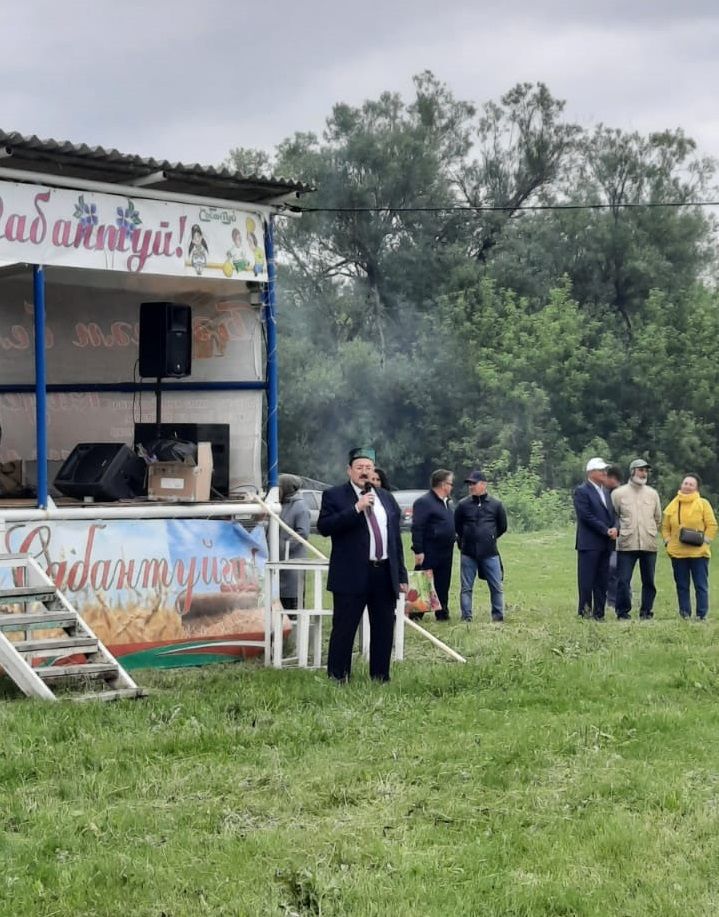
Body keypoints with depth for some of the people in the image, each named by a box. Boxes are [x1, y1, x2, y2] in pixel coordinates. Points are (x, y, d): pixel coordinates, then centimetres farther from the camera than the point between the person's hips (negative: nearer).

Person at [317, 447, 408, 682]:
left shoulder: (386, 498, 16)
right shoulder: (334, 496, 1)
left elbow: (396, 539, 17)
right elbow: (324, 527, -15)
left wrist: (401, 575, 13)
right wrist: (356, 509, -20)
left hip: (385, 575, 5)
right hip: (352, 575, -5)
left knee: (384, 630, 9)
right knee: (344, 629, -2)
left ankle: (381, 678, 18)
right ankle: (337, 679, 6)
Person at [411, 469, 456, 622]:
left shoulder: (445, 503, 16)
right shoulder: (424, 502, -13)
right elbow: (417, 528, -17)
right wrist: (418, 551, -21)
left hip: (445, 553, 9)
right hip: (429, 554, -9)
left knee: (443, 586, 12)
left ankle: (442, 612, 18)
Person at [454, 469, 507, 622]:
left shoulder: (495, 505, 0)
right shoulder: (463, 505, 1)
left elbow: (502, 527, 11)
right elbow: (456, 526, 13)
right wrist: (465, 539, 12)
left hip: (490, 553, -1)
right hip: (468, 554, 1)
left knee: (497, 587, 3)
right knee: (466, 588, 3)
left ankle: (498, 616, 12)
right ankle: (466, 616, 9)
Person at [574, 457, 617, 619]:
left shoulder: (605, 491, 18)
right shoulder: (582, 491, -6)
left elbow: (612, 513, 17)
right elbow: (586, 516, -14)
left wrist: (615, 528, -4)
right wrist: (606, 530, -15)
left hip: (605, 544, 7)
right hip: (589, 544, -7)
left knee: (602, 581, 7)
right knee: (587, 580, -4)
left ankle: (599, 613, 10)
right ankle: (584, 612, 0)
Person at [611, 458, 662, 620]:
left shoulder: (652, 494, 10)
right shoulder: (618, 493, 2)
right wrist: (620, 531, 6)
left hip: (649, 545, 3)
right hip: (626, 545, -3)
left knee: (649, 581, 6)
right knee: (623, 580, -6)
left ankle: (646, 611, 14)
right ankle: (623, 612, 3)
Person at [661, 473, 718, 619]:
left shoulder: (703, 504, 1)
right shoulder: (672, 505, 9)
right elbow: (665, 527, 14)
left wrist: (704, 541, -10)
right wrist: (668, 541, 0)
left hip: (698, 552, -3)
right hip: (677, 553, 3)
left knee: (701, 585, -1)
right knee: (682, 586, 7)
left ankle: (701, 615, 2)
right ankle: (684, 615, 13)